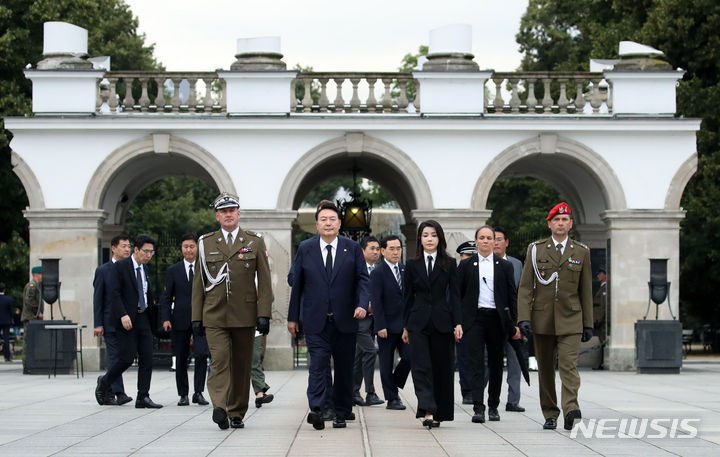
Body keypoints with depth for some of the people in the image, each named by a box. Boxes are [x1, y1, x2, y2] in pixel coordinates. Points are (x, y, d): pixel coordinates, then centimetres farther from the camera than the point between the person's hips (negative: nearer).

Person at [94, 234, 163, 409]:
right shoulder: (120, 267, -8)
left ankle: (143, 397, 2)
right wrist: (123, 315, -22)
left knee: (147, 359, 0)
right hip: (127, 320, -7)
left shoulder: (145, 268, 15)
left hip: (143, 319, 7)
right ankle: (104, 383, 16)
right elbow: (113, 293, -14)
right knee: (127, 358, -8)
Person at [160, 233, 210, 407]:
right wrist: (165, 318, -5)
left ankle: (198, 392, -3)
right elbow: (166, 297, 6)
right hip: (180, 320, 1)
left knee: (201, 355, -14)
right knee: (181, 359, 4)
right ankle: (183, 394, 14)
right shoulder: (173, 270, 8)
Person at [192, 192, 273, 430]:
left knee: (241, 364, 5)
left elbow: (264, 281, 3)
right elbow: (199, 283, 10)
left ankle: (236, 414, 15)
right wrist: (196, 317, 4)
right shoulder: (206, 243, 9)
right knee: (219, 359, -16)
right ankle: (219, 408, -27)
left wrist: (264, 314, -6)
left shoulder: (255, 242, 6)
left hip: (244, 315, 1)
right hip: (214, 315, 0)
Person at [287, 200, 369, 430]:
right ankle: (316, 409, -24)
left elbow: (362, 279, 3)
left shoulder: (352, 249, 5)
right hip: (316, 320, -1)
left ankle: (342, 412, 18)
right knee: (318, 363, -14)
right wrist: (293, 316, 8)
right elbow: (297, 284, 8)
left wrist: (362, 304, -15)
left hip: (345, 320, 1)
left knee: (344, 367, 7)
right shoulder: (305, 249, 6)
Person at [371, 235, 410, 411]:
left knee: (409, 357, -4)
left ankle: (394, 386, 19)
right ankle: (392, 399, 9)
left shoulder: (405, 269, 10)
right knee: (387, 363, 2)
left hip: (405, 323, 5)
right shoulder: (378, 273, -9)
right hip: (387, 326, -5)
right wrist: (381, 326, -18)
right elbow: (376, 301, -13)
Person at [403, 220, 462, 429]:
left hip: (441, 321, 0)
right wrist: (405, 326, 7)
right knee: (421, 366, -12)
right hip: (418, 322, 0)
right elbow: (408, 296, 9)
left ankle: (439, 413, 13)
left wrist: (458, 323, -5)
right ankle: (427, 411, -19)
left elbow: (454, 294, 3)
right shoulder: (412, 265, 7)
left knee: (441, 367, 4)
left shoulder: (449, 264, 5)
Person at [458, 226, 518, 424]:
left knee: (496, 364, 7)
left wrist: (513, 323, 2)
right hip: (475, 318, -1)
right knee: (477, 363, -10)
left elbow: (512, 296, 9)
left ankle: (493, 406, 18)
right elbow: (458, 294, 7)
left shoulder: (505, 266, 9)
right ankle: (478, 408, -16)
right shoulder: (466, 265, 7)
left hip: (497, 318, 2)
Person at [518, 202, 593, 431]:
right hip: (542, 319, 1)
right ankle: (550, 415, 15)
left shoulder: (581, 252, 8)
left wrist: (588, 324, 8)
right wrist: (524, 318, -9)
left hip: (570, 320, -1)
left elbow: (586, 290, 10)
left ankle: (570, 409, -27)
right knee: (545, 369, 6)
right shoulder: (536, 250, 6)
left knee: (569, 365, -16)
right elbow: (525, 287, 2)